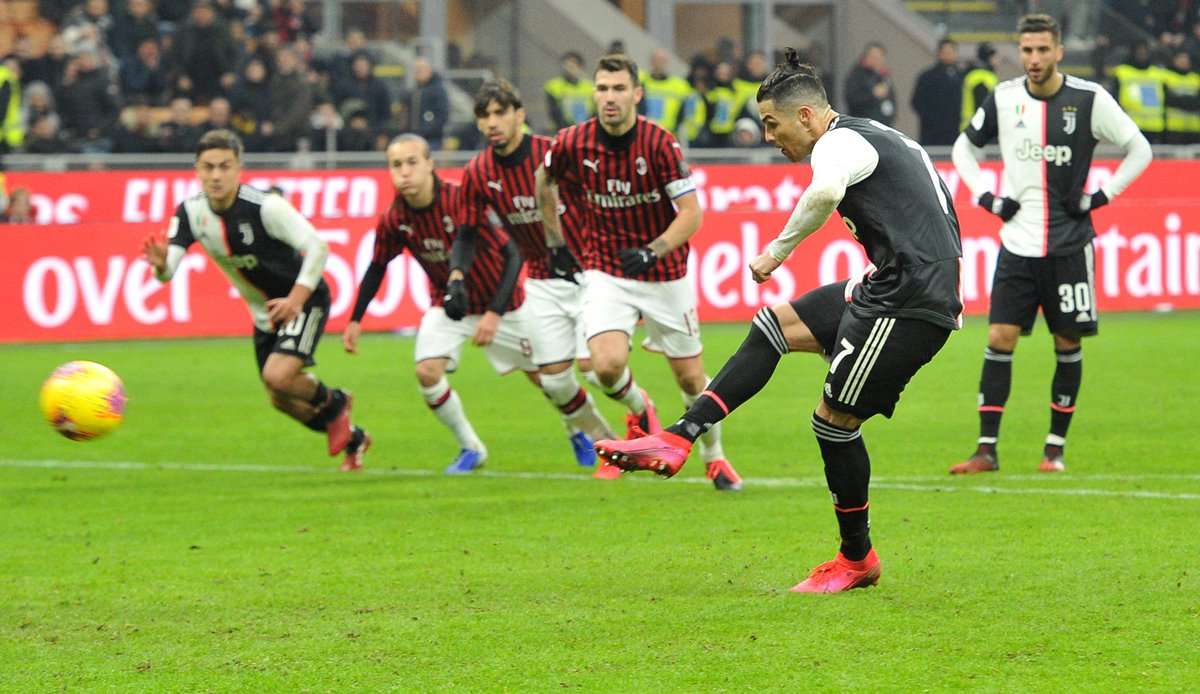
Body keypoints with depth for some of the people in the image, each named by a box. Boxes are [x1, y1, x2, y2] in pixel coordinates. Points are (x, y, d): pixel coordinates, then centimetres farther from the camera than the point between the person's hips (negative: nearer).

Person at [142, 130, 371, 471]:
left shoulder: (265, 207, -28)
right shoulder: (191, 212, -12)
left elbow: (317, 248, -26)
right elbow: (168, 269, -19)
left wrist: (296, 300, -32)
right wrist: (161, 262, -43)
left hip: (304, 301, -7)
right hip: (264, 314, 7)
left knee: (278, 376, -26)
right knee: (281, 400, 13)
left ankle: (332, 402, 7)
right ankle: (353, 440, 37)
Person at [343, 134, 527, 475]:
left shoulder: (463, 201, -30)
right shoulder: (393, 220, -16)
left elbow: (512, 254, -26)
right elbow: (377, 268, 4)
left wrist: (495, 313, -30)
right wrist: (355, 320, 3)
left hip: (500, 303, -3)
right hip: (447, 304, 3)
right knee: (427, 371, -19)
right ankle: (470, 448, 2)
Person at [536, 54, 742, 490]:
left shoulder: (660, 144, -18)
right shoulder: (573, 144, -10)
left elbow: (691, 213, -17)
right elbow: (544, 181, 13)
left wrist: (652, 251, -30)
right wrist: (555, 243, 14)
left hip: (664, 274, -1)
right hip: (605, 271, 1)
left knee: (690, 378, 6)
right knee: (607, 364, -21)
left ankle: (714, 457, 31)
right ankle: (639, 411, 15)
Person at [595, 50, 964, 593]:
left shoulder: (840, 141, -12)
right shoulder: (874, 138, 20)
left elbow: (826, 189, -37)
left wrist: (780, 249, -25)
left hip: (910, 302, -10)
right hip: (890, 289, 10)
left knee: (835, 417, -1)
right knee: (773, 326, 11)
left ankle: (857, 559, 12)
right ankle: (679, 438, 7)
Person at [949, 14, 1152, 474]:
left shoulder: (1089, 99, -6)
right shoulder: (1003, 99, 1)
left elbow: (1139, 149, 3)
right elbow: (964, 147, 17)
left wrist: (1101, 196, -4)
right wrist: (985, 197, 4)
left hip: (1069, 245, -1)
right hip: (1017, 244, 1)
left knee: (1068, 345, 2)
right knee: (999, 340, -6)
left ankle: (1055, 449, 13)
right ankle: (987, 450, -4)